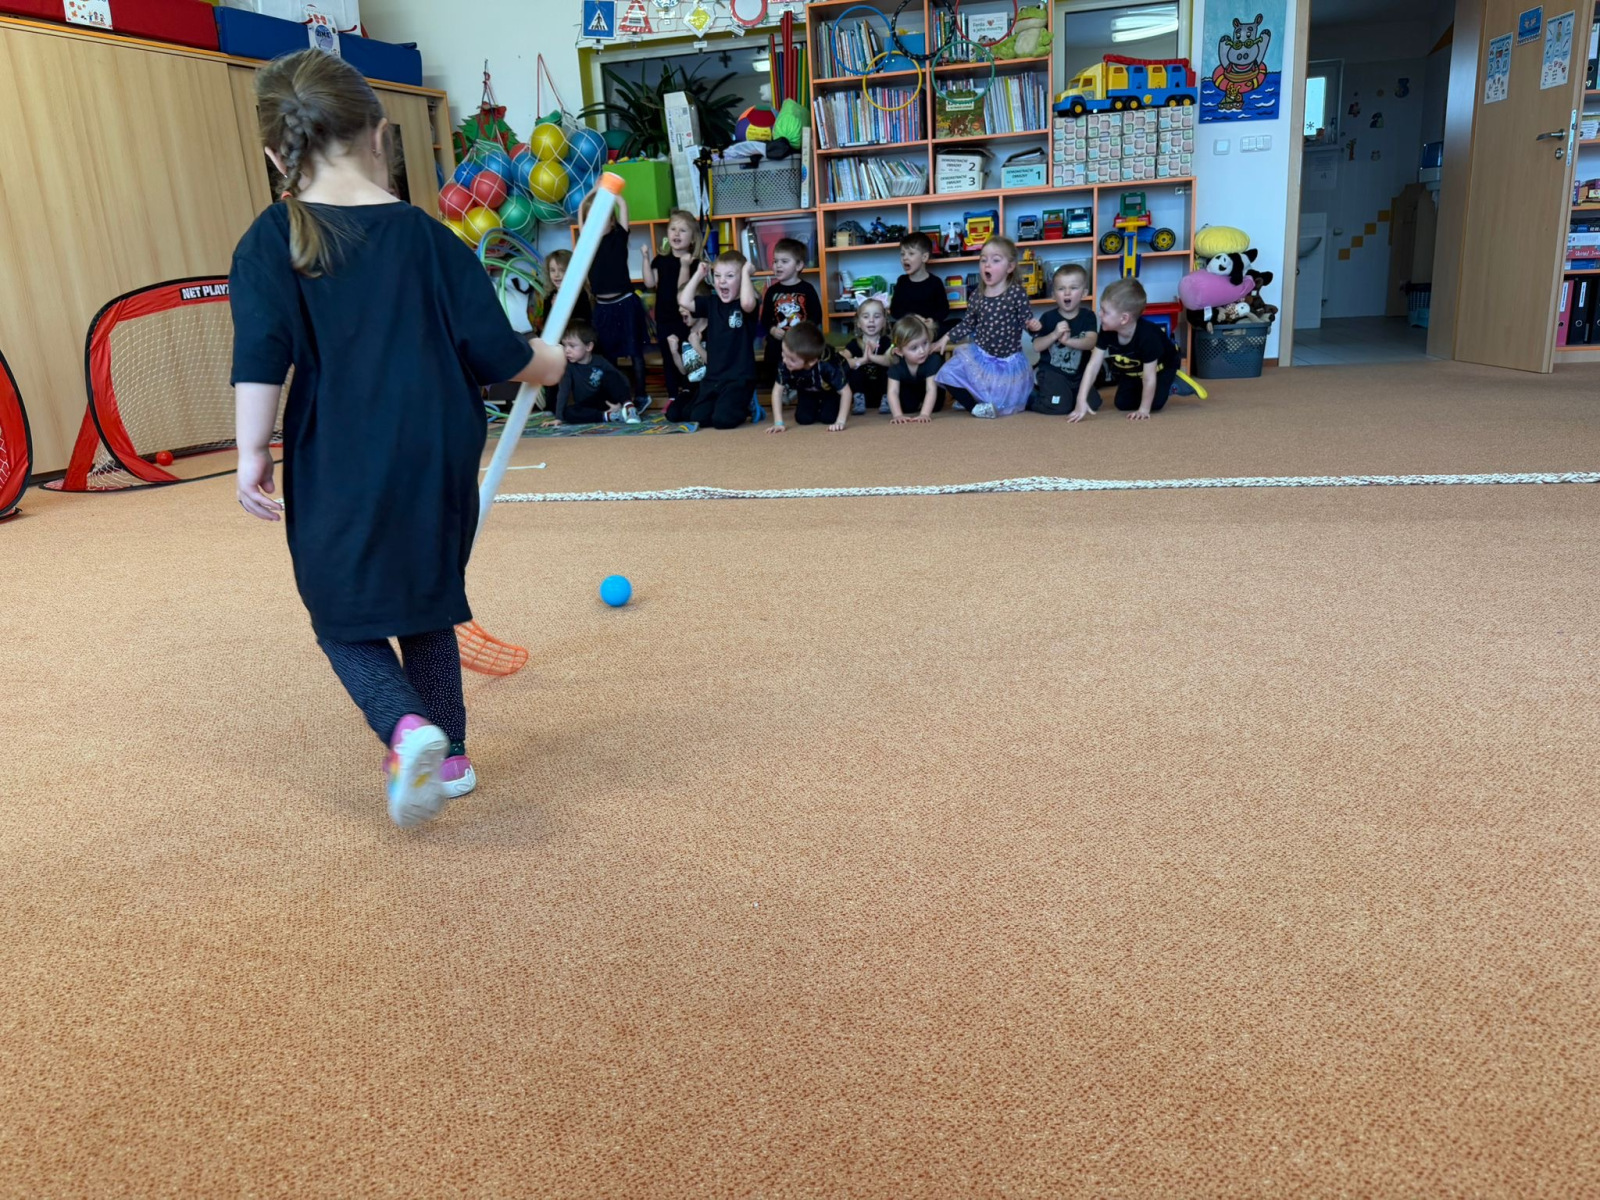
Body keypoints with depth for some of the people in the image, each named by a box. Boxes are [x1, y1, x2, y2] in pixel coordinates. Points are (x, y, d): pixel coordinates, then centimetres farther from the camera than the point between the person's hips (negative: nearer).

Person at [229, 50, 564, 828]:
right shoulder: (429, 238, -1)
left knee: (345, 619, 14)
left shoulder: (271, 242, -4)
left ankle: (407, 730, -12)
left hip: (337, 472, -2)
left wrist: (252, 454, -9)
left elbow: (261, 356, -14)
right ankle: (447, 757, 28)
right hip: (437, 464, 2)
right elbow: (497, 353, -1)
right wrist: (545, 363, 18)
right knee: (427, 609, 21)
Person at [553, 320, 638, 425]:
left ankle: (628, 407, -29)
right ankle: (611, 415, -32)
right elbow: (563, 392, -17)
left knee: (611, 376, -22)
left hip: (605, 401, -1)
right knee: (568, 412, -31)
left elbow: (622, 381, -9)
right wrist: (559, 417, -26)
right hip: (586, 407, 1)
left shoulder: (599, 362, -10)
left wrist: (620, 403, -23)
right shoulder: (568, 366, -11)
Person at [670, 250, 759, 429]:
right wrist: (698, 274, 1)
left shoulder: (746, 306, -8)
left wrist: (746, 273, -21)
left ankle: (745, 405, 13)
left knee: (722, 420, -20)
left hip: (739, 378, -6)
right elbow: (684, 301, -2)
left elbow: (747, 302, -33)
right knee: (698, 418, -2)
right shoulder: (711, 303, 8)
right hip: (713, 376, 6)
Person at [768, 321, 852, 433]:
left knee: (828, 417, -18)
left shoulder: (828, 365, -47)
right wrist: (778, 423, -31)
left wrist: (840, 422, -41)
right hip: (808, 390, 3)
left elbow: (846, 392, -35)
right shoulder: (785, 364, -39)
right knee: (803, 419, -12)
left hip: (831, 389, -3)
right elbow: (777, 390, -25)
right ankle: (816, 406, 23)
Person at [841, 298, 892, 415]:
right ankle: (858, 399, -14)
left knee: (890, 369, -24)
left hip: (881, 391, 0)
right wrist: (863, 360, -39)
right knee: (855, 367, -22)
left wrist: (871, 357, -44)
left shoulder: (886, 342, -7)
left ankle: (886, 399, -13)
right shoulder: (854, 344, -5)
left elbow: (891, 361, -28)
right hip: (862, 391, 0)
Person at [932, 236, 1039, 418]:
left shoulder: (1016, 294, -15)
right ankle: (976, 405, -11)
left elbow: (1028, 321, -11)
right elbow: (967, 325, 7)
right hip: (980, 356, 2)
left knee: (1006, 404, 4)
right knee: (949, 375, -16)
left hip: (1008, 361, -2)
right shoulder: (977, 297, -5)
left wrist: (1033, 326, -33)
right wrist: (946, 338, 4)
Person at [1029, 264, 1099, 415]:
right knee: (1059, 407, -22)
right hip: (1052, 371, -4)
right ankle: (1028, 398, 6)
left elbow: (1091, 342, -16)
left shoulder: (1088, 316, -1)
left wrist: (1067, 341, -32)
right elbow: (1037, 346, -11)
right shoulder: (1048, 318, -7)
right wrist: (1054, 335, -28)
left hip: (1078, 373, 4)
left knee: (1092, 403, -8)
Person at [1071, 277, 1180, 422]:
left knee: (1155, 404, -19)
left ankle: (1169, 386, 11)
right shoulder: (1107, 330, -30)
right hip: (1132, 370, 5)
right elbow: (1093, 365, -30)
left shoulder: (1147, 335, -45)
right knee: (1123, 404, -1)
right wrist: (1082, 401, -39)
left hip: (1161, 367, -5)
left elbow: (1149, 378, -36)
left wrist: (1144, 410, -29)